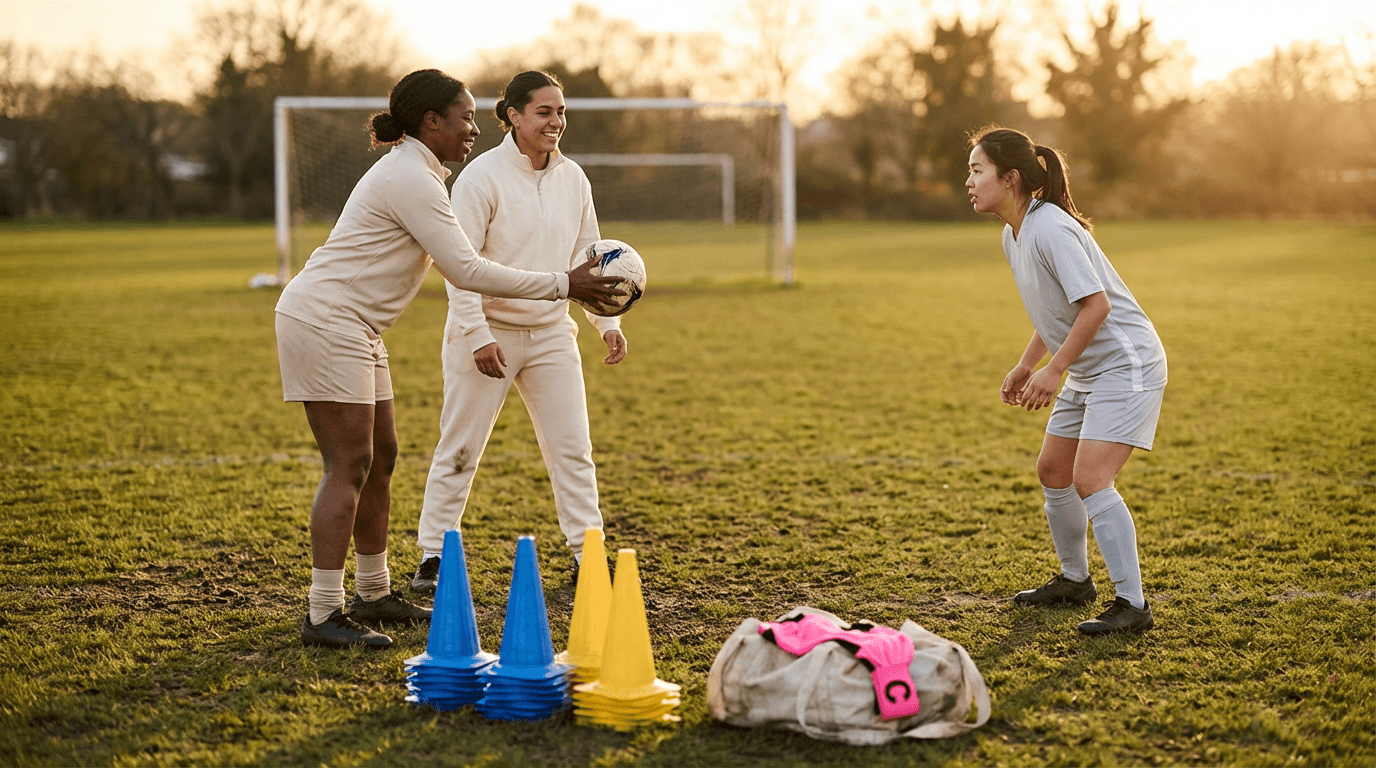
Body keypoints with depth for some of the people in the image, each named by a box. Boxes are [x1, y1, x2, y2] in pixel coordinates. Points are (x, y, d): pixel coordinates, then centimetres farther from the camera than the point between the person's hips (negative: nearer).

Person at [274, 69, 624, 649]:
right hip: (325, 322, -10)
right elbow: (465, 269, -21)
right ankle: (323, 616, -10)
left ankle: (374, 594, 24)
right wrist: (559, 285, -16)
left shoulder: (413, 172, 16)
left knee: (380, 457, 13)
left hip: (350, 328, 10)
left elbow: (454, 263, 22)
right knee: (350, 466, -11)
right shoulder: (411, 179, -17)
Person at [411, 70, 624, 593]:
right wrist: (477, 335, -21)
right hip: (486, 334, -5)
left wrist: (608, 322, 4)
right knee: (459, 450, 2)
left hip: (551, 334, 5)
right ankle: (432, 556, 13)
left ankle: (587, 556, 11)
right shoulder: (482, 176, -13)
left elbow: (588, 257, 13)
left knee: (573, 448, 4)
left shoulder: (573, 179, 5)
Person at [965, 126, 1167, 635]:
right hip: (1088, 371, 10)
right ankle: (1074, 579, 34)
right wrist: (1025, 365, 16)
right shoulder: (1012, 236, 8)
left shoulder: (1051, 229, -23)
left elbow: (1095, 305, -27)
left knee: (1089, 479, -19)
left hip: (1126, 363, -10)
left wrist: (1052, 372, -23)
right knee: (1052, 471, 16)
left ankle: (1131, 605, -12)